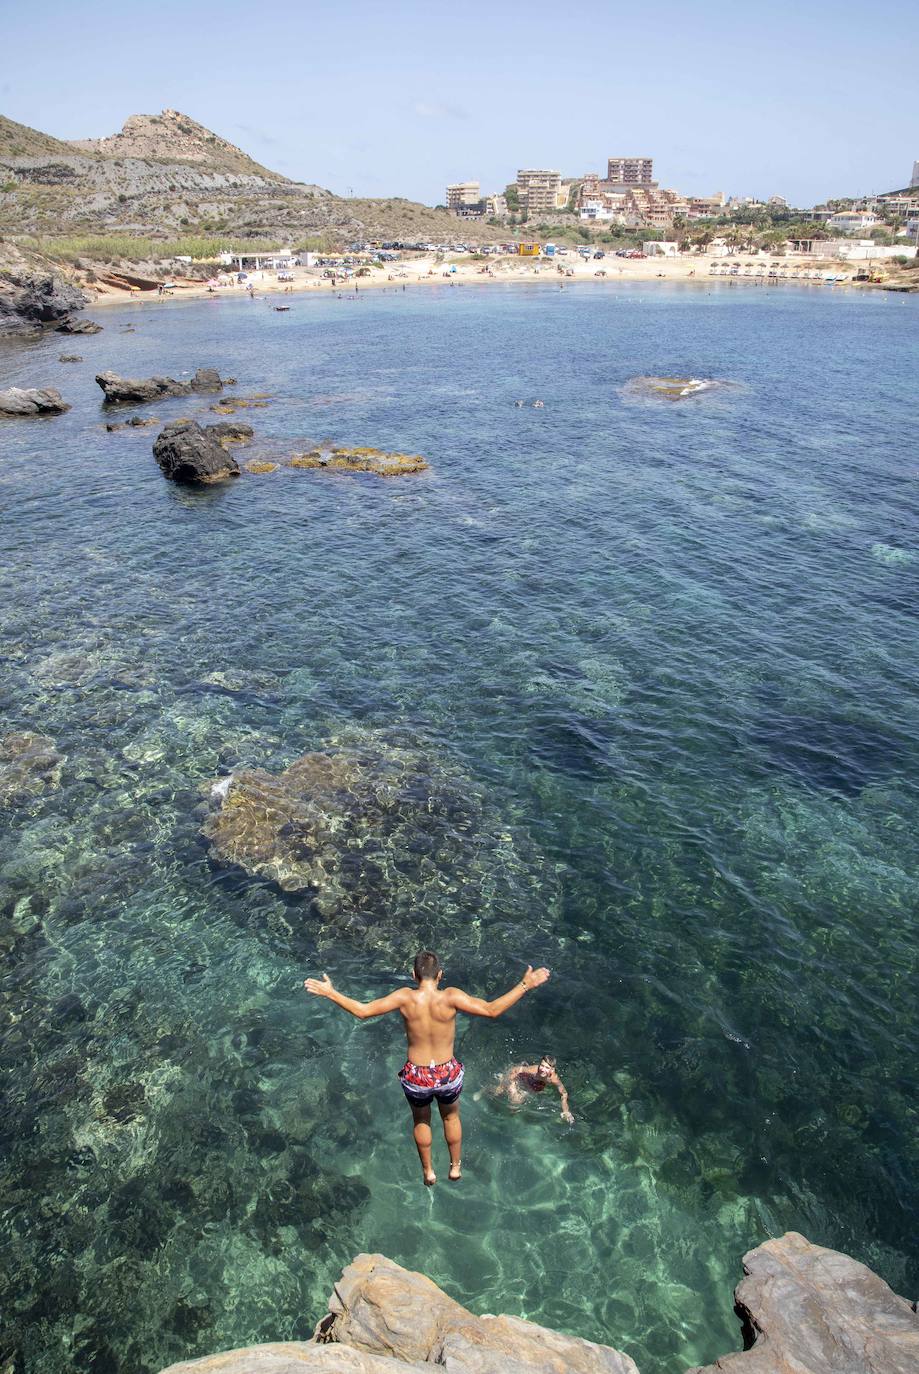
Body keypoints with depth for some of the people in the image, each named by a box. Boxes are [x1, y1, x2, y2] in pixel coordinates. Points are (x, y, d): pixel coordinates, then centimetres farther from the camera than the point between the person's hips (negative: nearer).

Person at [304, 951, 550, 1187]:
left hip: (416, 1076, 0)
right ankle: (456, 1167, 51)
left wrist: (329, 992, -6)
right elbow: (492, 1010, -20)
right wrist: (525, 985, -14)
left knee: (421, 1120, 32)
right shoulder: (451, 997, -22)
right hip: (448, 1074, 0)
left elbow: (362, 1011, -15)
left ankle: (428, 1172, 50)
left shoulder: (405, 997, -19)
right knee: (451, 1117, 33)